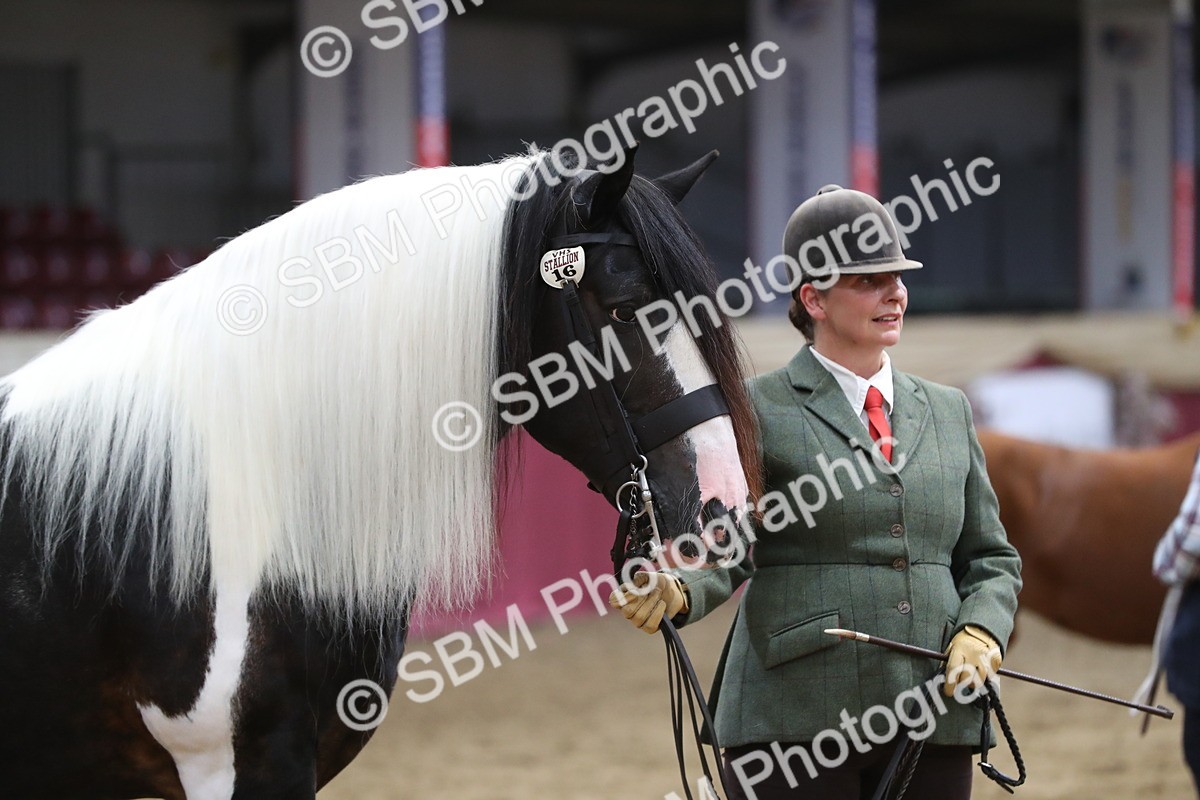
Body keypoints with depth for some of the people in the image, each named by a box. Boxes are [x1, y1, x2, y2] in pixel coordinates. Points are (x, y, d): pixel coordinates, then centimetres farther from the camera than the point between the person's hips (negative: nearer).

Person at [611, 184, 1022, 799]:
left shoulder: (947, 412, 17)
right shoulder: (758, 410, 2)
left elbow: (989, 558, 19)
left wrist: (981, 634, -2)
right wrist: (674, 592, -30)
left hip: (932, 720, 5)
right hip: (793, 721, -4)